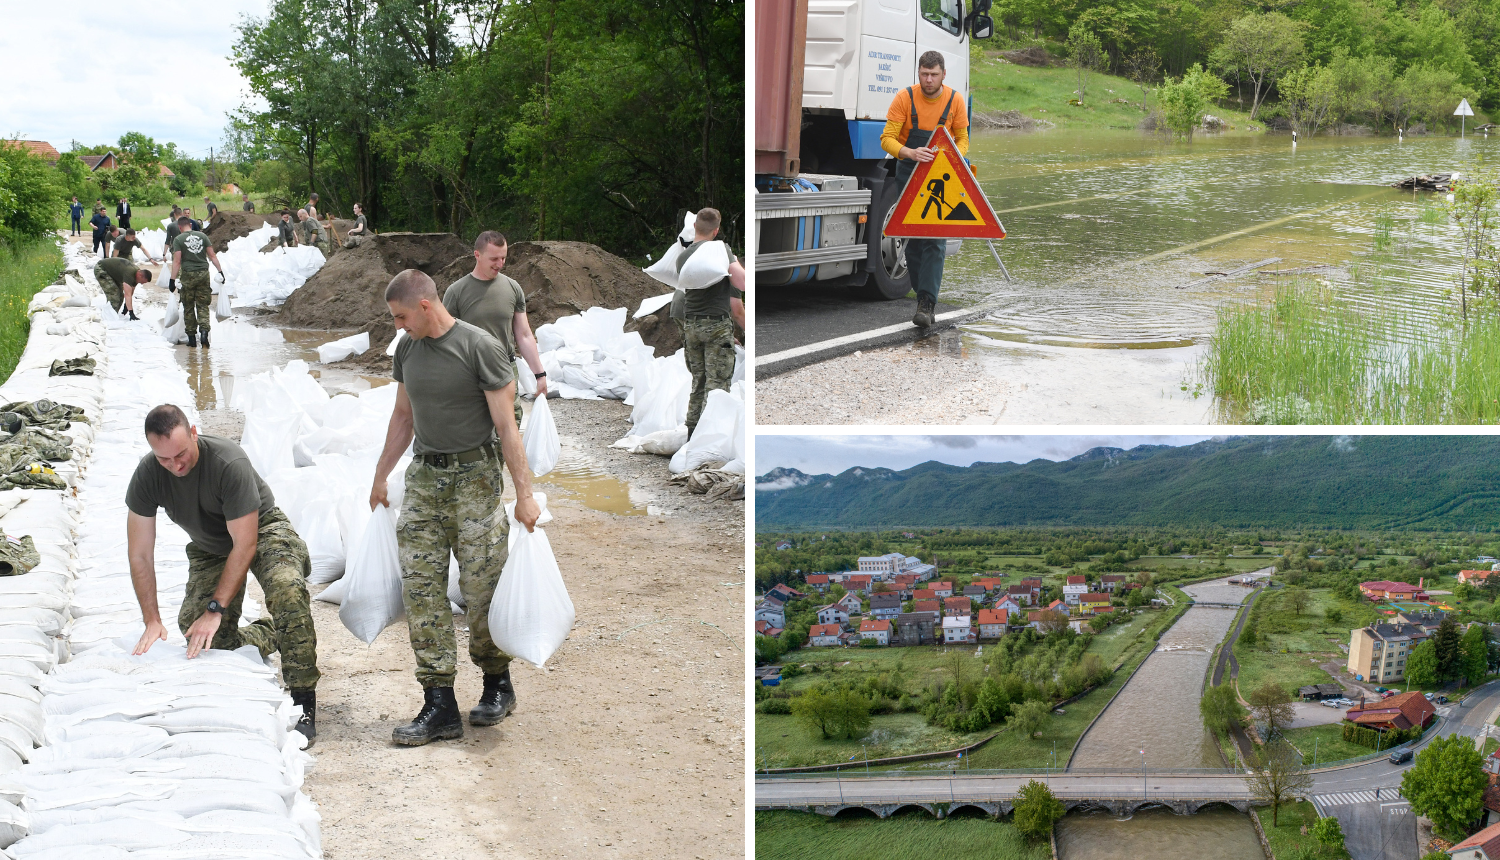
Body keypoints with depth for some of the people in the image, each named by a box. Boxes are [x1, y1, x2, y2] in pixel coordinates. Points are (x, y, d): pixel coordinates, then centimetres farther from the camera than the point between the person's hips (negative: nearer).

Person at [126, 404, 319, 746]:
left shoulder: (229, 462, -34)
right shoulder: (147, 475, -21)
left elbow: (245, 544, -30)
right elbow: (140, 556, -13)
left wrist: (215, 609, -33)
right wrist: (152, 620, -20)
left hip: (261, 529, -5)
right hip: (208, 547, 5)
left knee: (287, 588, -35)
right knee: (196, 630, -11)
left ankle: (303, 702, -27)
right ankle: (270, 636, 21)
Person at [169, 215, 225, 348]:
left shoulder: (178, 239, -4)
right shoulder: (202, 236, 6)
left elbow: (177, 261, -9)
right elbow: (212, 255, 4)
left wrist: (173, 279, -7)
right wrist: (220, 271, 10)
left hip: (188, 275, -2)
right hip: (203, 273, 2)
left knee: (188, 307, 9)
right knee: (203, 306, 6)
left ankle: (191, 337, 11)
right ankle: (204, 331, -16)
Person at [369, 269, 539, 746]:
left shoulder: (481, 348, -11)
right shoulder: (408, 348, 9)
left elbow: (505, 425, -11)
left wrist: (524, 493, -13)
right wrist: (380, 476, 25)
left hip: (474, 478, -6)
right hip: (424, 476, 6)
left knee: (482, 589, -2)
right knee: (420, 589, -3)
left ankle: (497, 684, 20)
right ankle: (440, 705, -1)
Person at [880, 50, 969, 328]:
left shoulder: (954, 101, -5)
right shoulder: (905, 98, -9)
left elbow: (962, 139, 5)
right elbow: (887, 139, -13)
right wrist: (911, 153, -32)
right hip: (909, 171, 1)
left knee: (935, 239, -13)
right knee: (913, 238, 5)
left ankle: (926, 303, -17)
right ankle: (925, 298, 18)